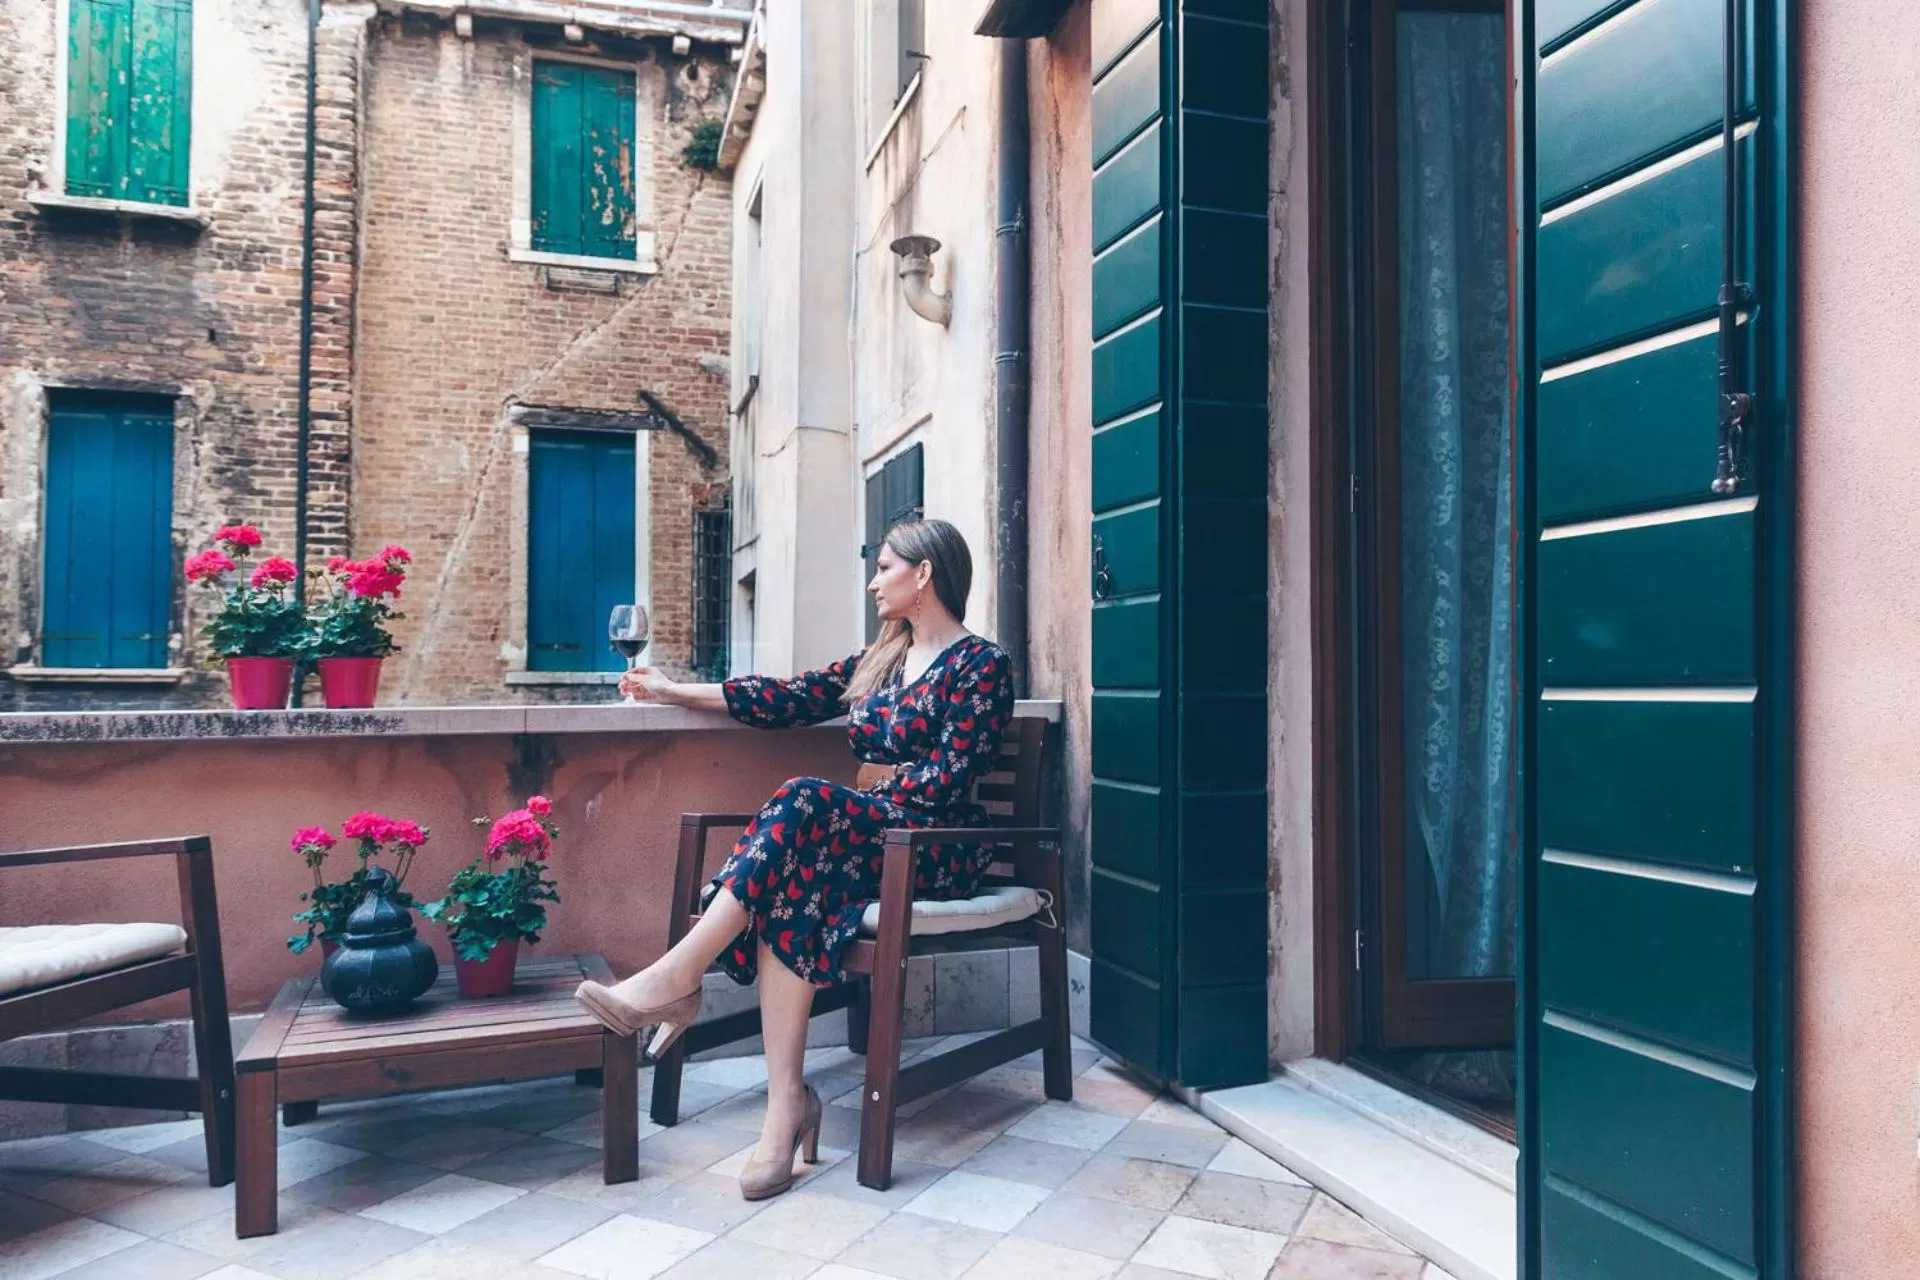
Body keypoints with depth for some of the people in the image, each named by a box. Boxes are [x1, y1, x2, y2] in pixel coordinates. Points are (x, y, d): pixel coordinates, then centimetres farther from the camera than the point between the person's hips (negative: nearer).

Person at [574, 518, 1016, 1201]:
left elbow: (949, 779, -13)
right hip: (871, 834, 6)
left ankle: (677, 977, -32)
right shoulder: (878, 661, 19)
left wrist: (854, 807, -17)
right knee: (787, 885, -29)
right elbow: (788, 700, 17)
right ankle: (787, 1100, -32)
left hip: (940, 850, -6)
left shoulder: (979, 663, -3)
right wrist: (672, 691, 20)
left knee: (806, 801, -32)